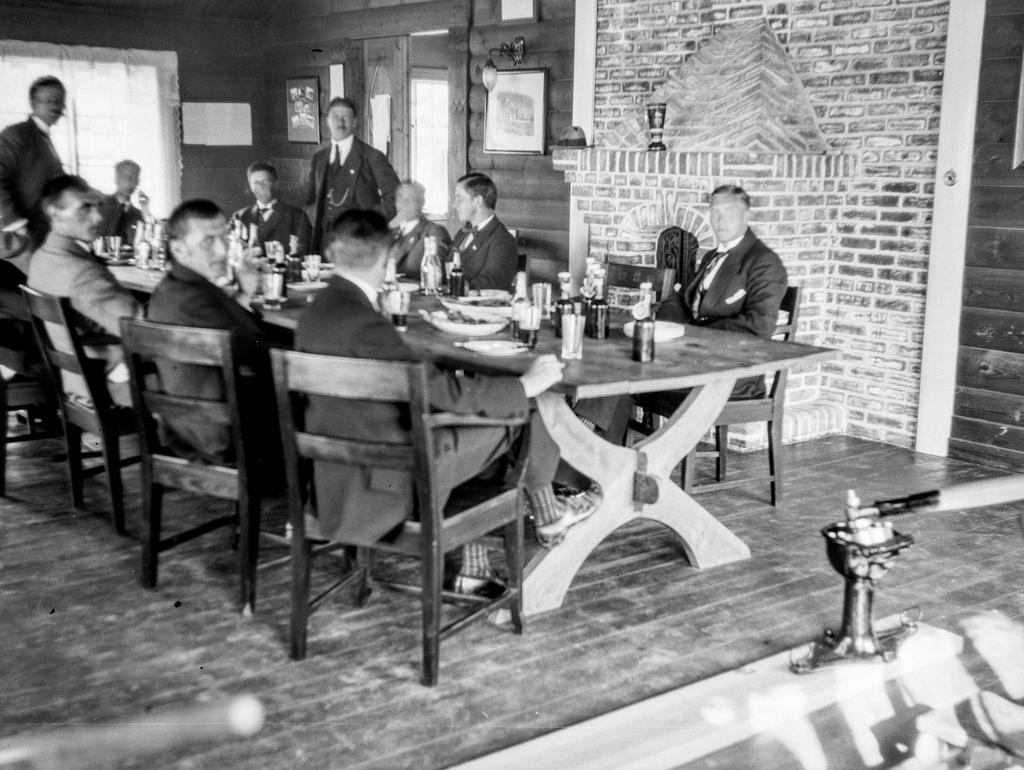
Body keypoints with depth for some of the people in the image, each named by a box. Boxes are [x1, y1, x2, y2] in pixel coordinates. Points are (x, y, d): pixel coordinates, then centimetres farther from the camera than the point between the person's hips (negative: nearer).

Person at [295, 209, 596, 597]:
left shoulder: (313, 313, 3)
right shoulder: (362, 322, -26)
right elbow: (443, 390, -22)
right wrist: (525, 386, -11)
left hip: (336, 471, 9)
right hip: (380, 482, -9)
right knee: (520, 418, -1)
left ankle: (469, 569, 27)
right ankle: (547, 517, 27)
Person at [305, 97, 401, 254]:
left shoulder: (372, 157, 0)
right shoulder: (319, 158, 17)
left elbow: (395, 198, -2)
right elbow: (311, 198, 27)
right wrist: (316, 221, 10)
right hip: (323, 240, 4)